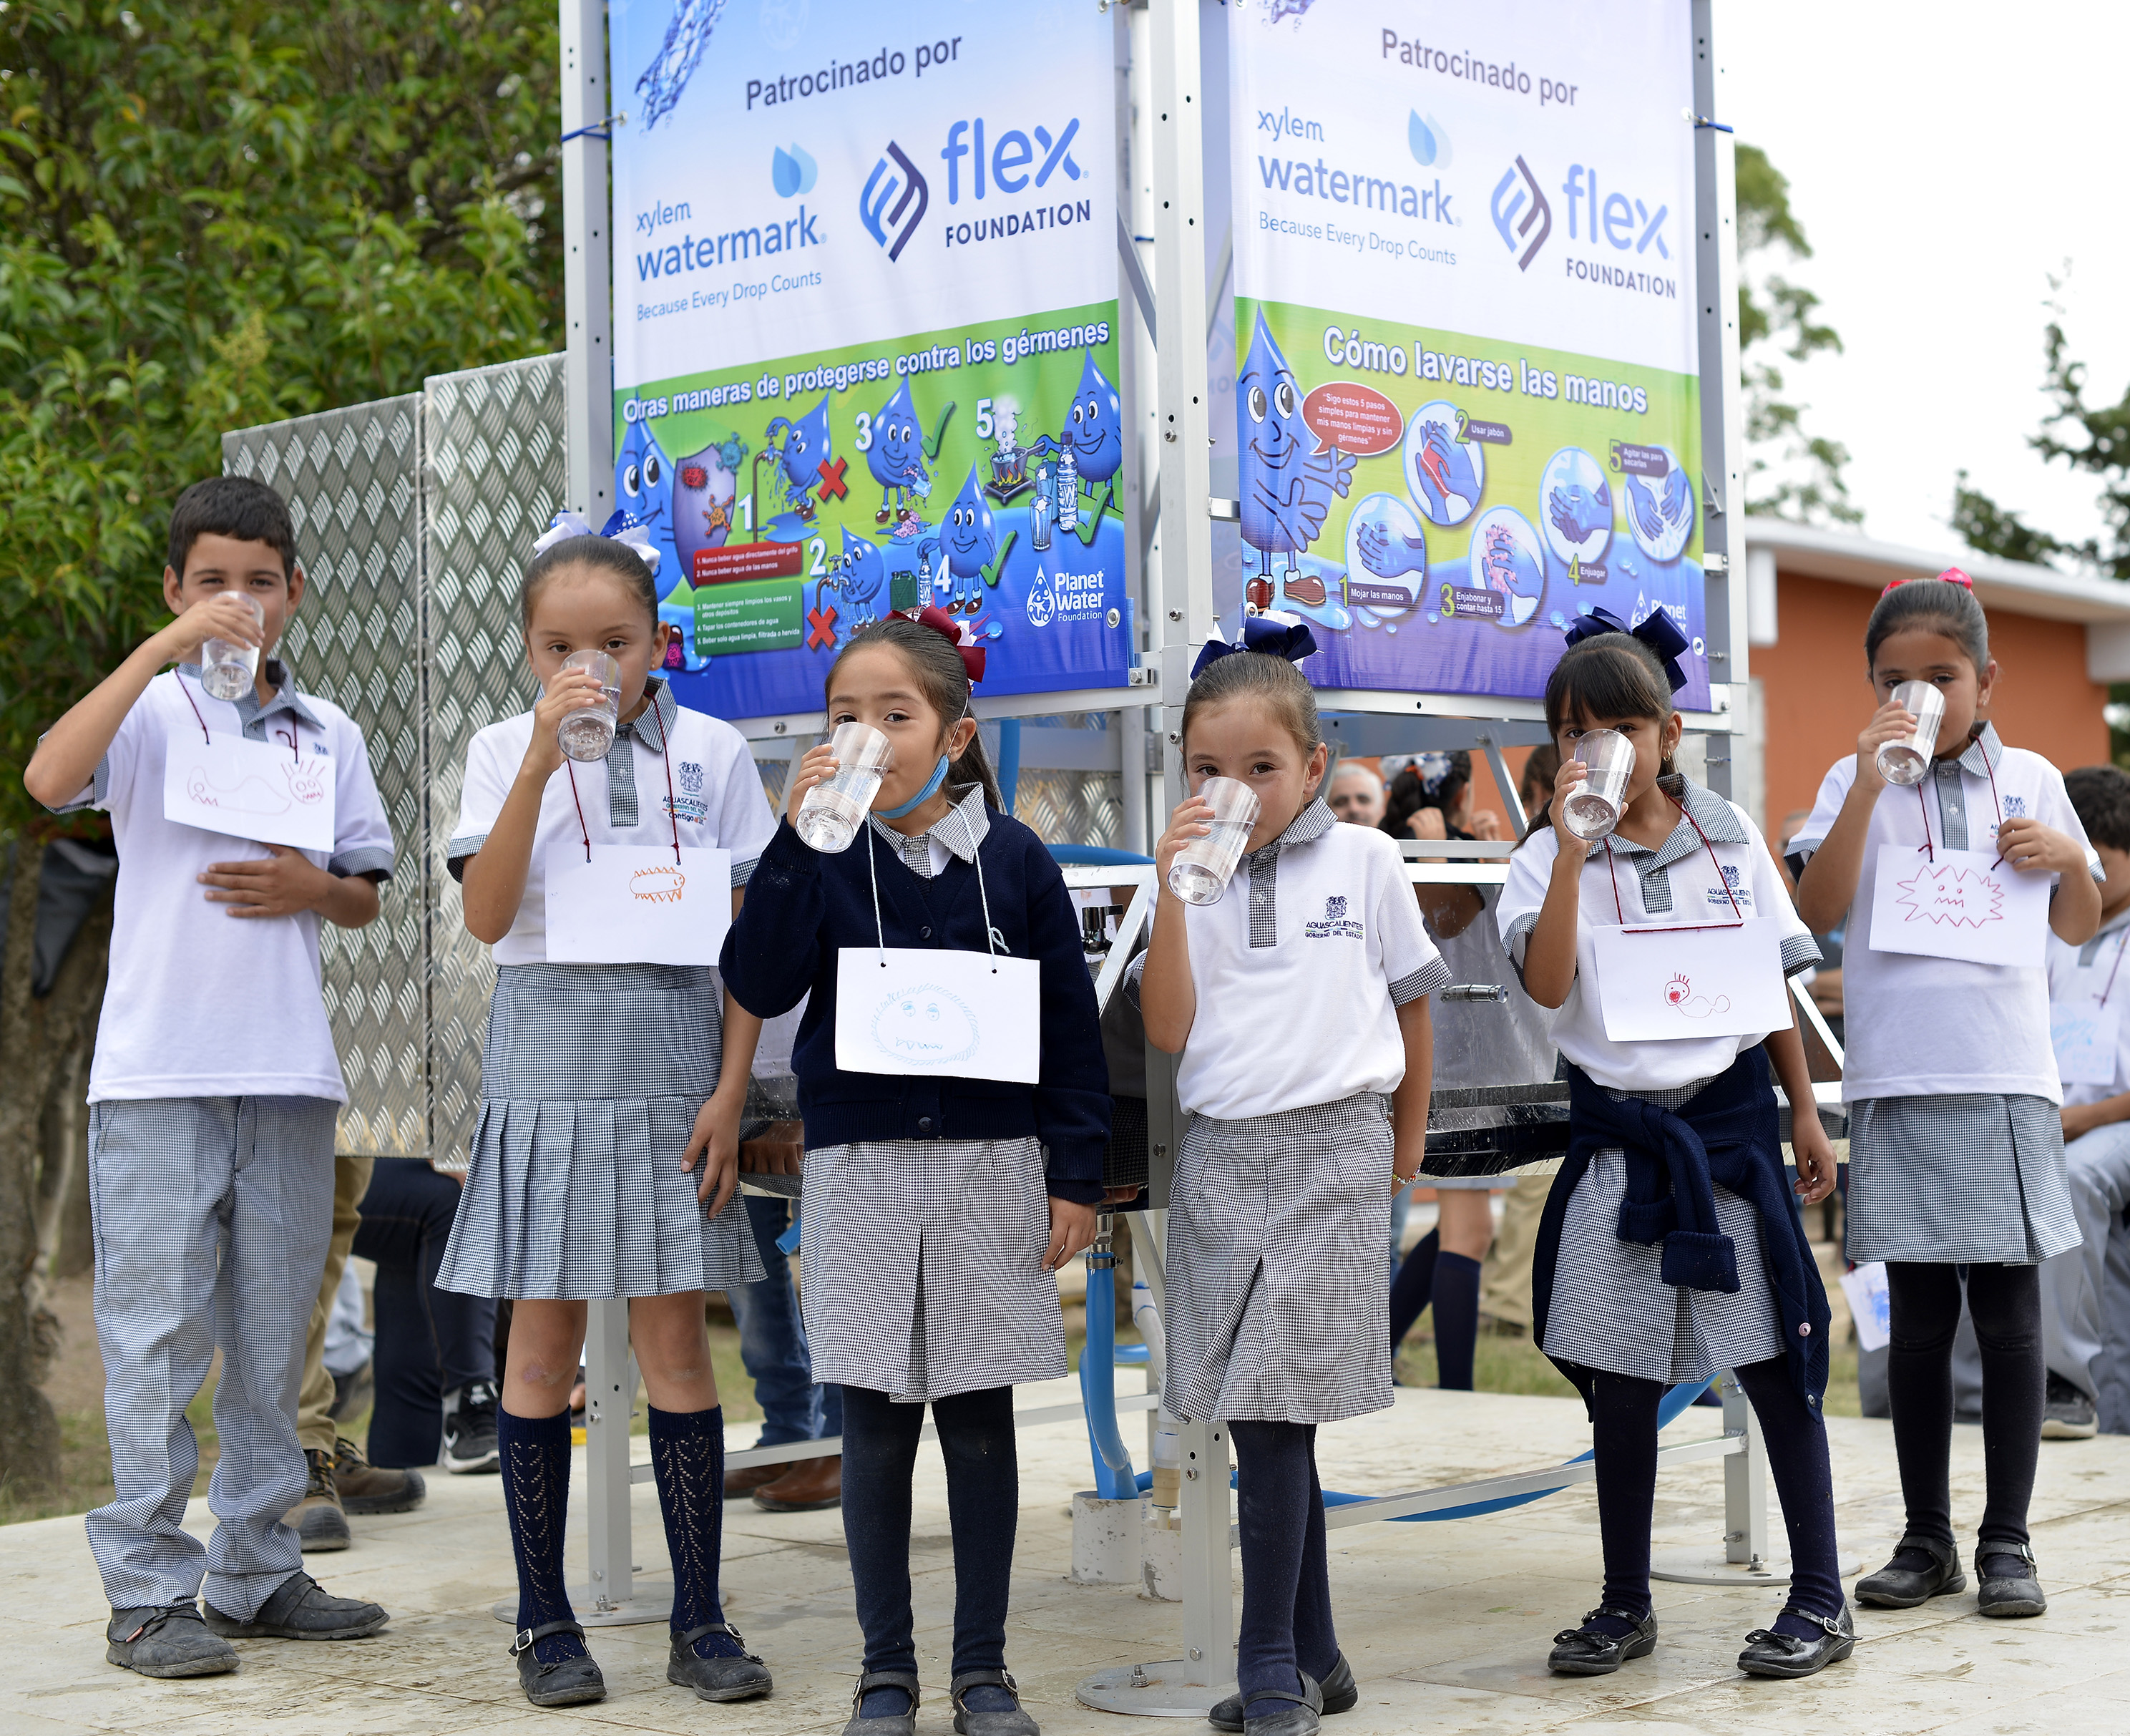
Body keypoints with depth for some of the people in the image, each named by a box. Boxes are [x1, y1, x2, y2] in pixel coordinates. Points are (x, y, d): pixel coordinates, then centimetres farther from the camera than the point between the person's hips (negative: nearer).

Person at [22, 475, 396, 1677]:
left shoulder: (328, 734, 14)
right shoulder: (150, 711, 1)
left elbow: (369, 896, 18)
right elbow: (51, 779, -19)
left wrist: (311, 887, -4)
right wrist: (164, 649, -21)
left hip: (291, 1071, 4)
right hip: (159, 1067, -4)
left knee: (274, 1330, 9)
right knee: (158, 1329, -3)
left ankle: (258, 1570, 19)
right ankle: (149, 1590, 3)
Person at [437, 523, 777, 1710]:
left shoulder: (710, 752, 2)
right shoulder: (505, 751, 2)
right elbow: (488, 917, -12)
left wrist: (731, 1090, -4)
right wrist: (543, 760, -19)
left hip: (671, 1069, 0)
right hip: (548, 1067, 0)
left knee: (675, 1334, 3)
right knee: (543, 1338, 4)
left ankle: (701, 1621, 11)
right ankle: (546, 1620, 14)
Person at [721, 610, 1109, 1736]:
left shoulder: (1013, 859, 1)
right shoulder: (825, 857, 1)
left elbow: (1069, 1022, 3)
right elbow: (759, 987, -11)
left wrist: (1077, 1174, 0)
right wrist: (795, 839, -17)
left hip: (991, 1168, 0)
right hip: (860, 1170, 0)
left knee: (979, 1424, 7)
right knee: (875, 1430, 6)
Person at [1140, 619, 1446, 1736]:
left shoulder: (1364, 860, 3)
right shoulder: (1191, 874, 7)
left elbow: (1411, 998, 13)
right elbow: (1168, 1030, -2)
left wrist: (1409, 1137, 18)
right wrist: (1173, 894, -10)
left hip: (1332, 1150, -3)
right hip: (1222, 1153, 3)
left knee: (1271, 1411, -9)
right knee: (1270, 1420, 6)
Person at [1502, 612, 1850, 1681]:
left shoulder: (1730, 836, 5)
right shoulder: (1552, 856, -1)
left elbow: (1774, 983, 12)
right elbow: (1549, 984, -17)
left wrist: (1803, 1112, 11)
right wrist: (1574, 845, -21)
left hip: (1729, 1119, 0)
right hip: (1617, 1133, 0)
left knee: (1774, 1361, 0)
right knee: (1618, 1380, 6)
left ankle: (1820, 1598, 10)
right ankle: (1626, 1604, 19)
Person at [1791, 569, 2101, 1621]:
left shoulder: (2029, 779, 9)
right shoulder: (1855, 782, 6)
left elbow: (2078, 930, 14)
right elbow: (1818, 911, -9)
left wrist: (2069, 861, -7)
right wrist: (1869, 780, -16)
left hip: (2008, 1084, 0)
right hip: (1899, 1088, 0)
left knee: (2008, 1314, 2)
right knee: (1918, 1319, 6)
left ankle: (2007, 1539, 11)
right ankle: (1927, 1538, 15)